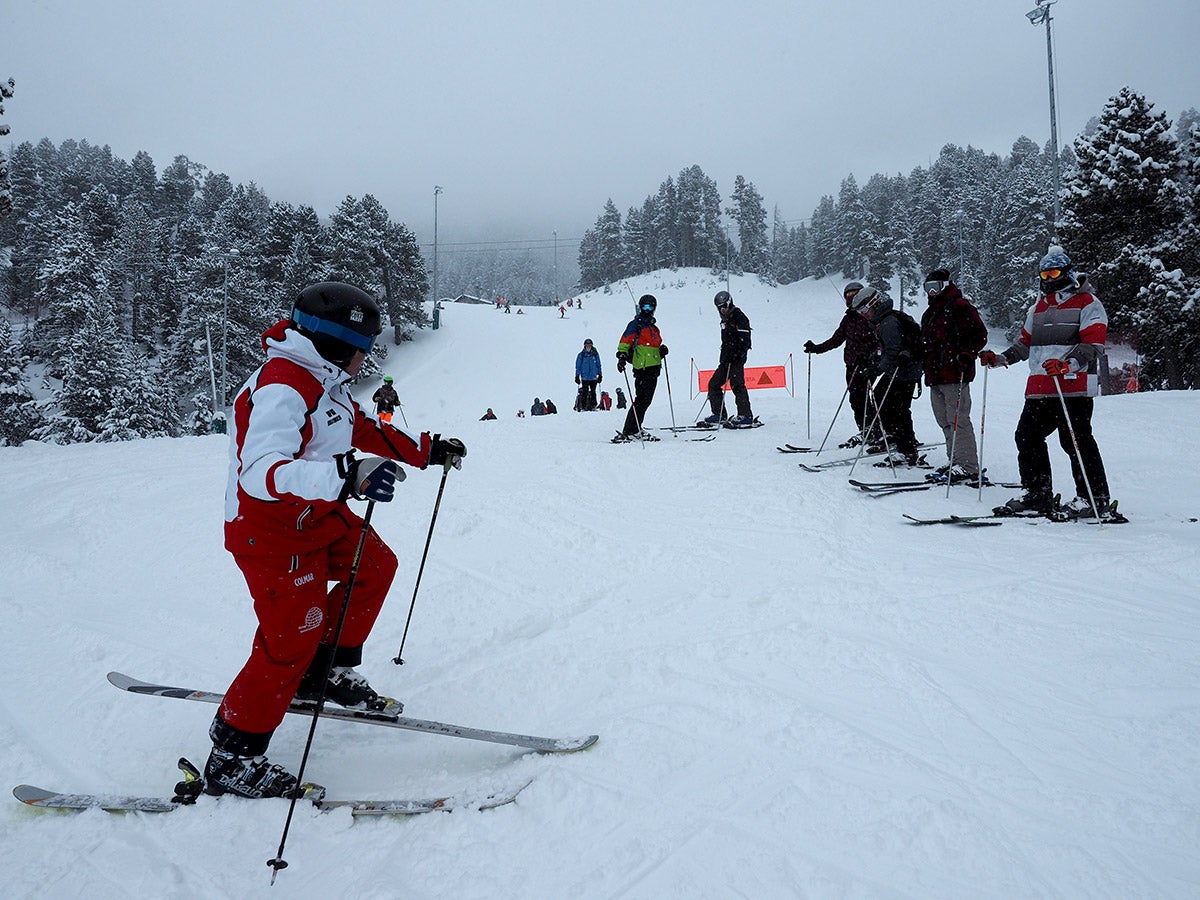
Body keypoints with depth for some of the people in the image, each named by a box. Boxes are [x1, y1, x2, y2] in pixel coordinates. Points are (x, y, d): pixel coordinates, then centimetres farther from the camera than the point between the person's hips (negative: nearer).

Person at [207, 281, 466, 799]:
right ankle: (231, 760, 8)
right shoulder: (281, 389, -26)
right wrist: (345, 476, -52)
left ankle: (326, 675, 26)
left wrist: (427, 450, 23)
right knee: (290, 641, -7)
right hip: (272, 530, -10)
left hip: (318, 514, 10)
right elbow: (261, 471, -39)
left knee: (375, 567, 17)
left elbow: (365, 431, 22)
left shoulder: (324, 383, 7)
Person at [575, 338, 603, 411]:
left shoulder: (595, 354, 6)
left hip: (593, 377, 1)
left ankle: (593, 406, 8)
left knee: (593, 392, 1)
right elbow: (578, 366, 6)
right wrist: (577, 376, 1)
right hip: (584, 378, -1)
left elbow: (599, 365, 13)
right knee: (585, 393, -2)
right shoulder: (581, 355, 2)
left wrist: (600, 375, 11)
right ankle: (584, 407, 2)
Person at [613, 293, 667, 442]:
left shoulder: (654, 328, 25)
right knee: (641, 400, -13)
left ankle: (635, 430, 15)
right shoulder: (636, 324, 0)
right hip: (642, 368, -8)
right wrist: (622, 355, -26)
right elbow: (625, 341, -10)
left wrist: (662, 352, 9)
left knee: (646, 400, 8)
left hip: (653, 369, 8)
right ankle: (628, 432, -12)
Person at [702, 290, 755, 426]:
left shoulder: (740, 318, -8)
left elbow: (744, 340, -17)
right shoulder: (725, 321, 20)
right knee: (713, 384, 7)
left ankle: (745, 415, -9)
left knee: (737, 385, -14)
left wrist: (735, 355, -24)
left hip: (737, 359, -10)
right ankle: (719, 414, 11)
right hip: (726, 359, 10)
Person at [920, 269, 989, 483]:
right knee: (945, 422, 10)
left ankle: (969, 467, -9)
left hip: (955, 374, -9)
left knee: (958, 420, -11)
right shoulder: (930, 313, 24)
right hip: (935, 375, 9)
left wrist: (967, 355, -19)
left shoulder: (960, 306, -3)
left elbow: (979, 334, -8)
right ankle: (954, 462, 16)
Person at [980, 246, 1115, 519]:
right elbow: (1025, 343, 27)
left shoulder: (1087, 303, 0)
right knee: (1027, 436, 4)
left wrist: (1068, 365, -27)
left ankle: (1095, 499, 1)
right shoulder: (1038, 308, 22)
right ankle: (1038, 495, 13)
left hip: (1075, 386, -7)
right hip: (1039, 388, 8)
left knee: (1075, 440, -9)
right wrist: (1000, 359, 10)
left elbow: (1093, 345, -10)